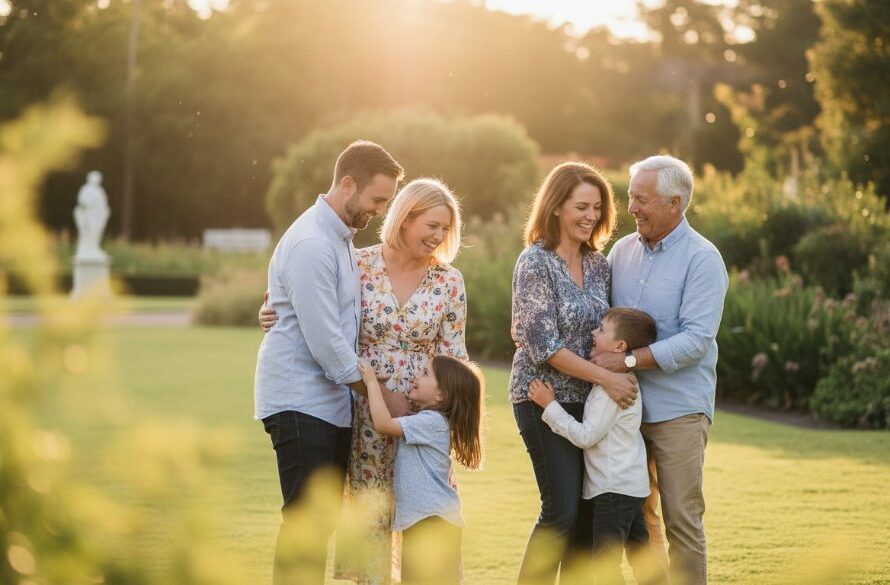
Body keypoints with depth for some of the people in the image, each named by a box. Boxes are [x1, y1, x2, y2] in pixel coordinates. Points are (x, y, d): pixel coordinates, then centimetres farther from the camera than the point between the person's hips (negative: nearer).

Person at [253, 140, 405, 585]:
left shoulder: (340, 238, 16)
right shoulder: (310, 245, -17)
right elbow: (324, 339, -20)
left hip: (332, 405, 10)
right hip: (300, 402, -10)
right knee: (305, 518, -10)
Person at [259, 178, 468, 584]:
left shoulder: (449, 281, 1)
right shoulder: (358, 266, -3)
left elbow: (453, 356, 2)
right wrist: (274, 317, -11)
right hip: (366, 415, -1)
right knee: (370, 510, 3)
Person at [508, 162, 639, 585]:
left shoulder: (598, 264, 9)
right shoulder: (535, 262, -11)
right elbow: (543, 344, -16)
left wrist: (621, 373, -2)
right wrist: (606, 378, -18)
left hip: (588, 400, 7)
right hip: (545, 398, -7)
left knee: (589, 510, 6)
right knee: (562, 510, -10)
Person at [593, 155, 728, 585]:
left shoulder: (702, 259, -9)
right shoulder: (623, 250, 10)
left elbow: (695, 340, -18)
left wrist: (627, 360, -20)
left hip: (676, 408, -6)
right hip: (623, 404, 6)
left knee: (682, 520, -3)